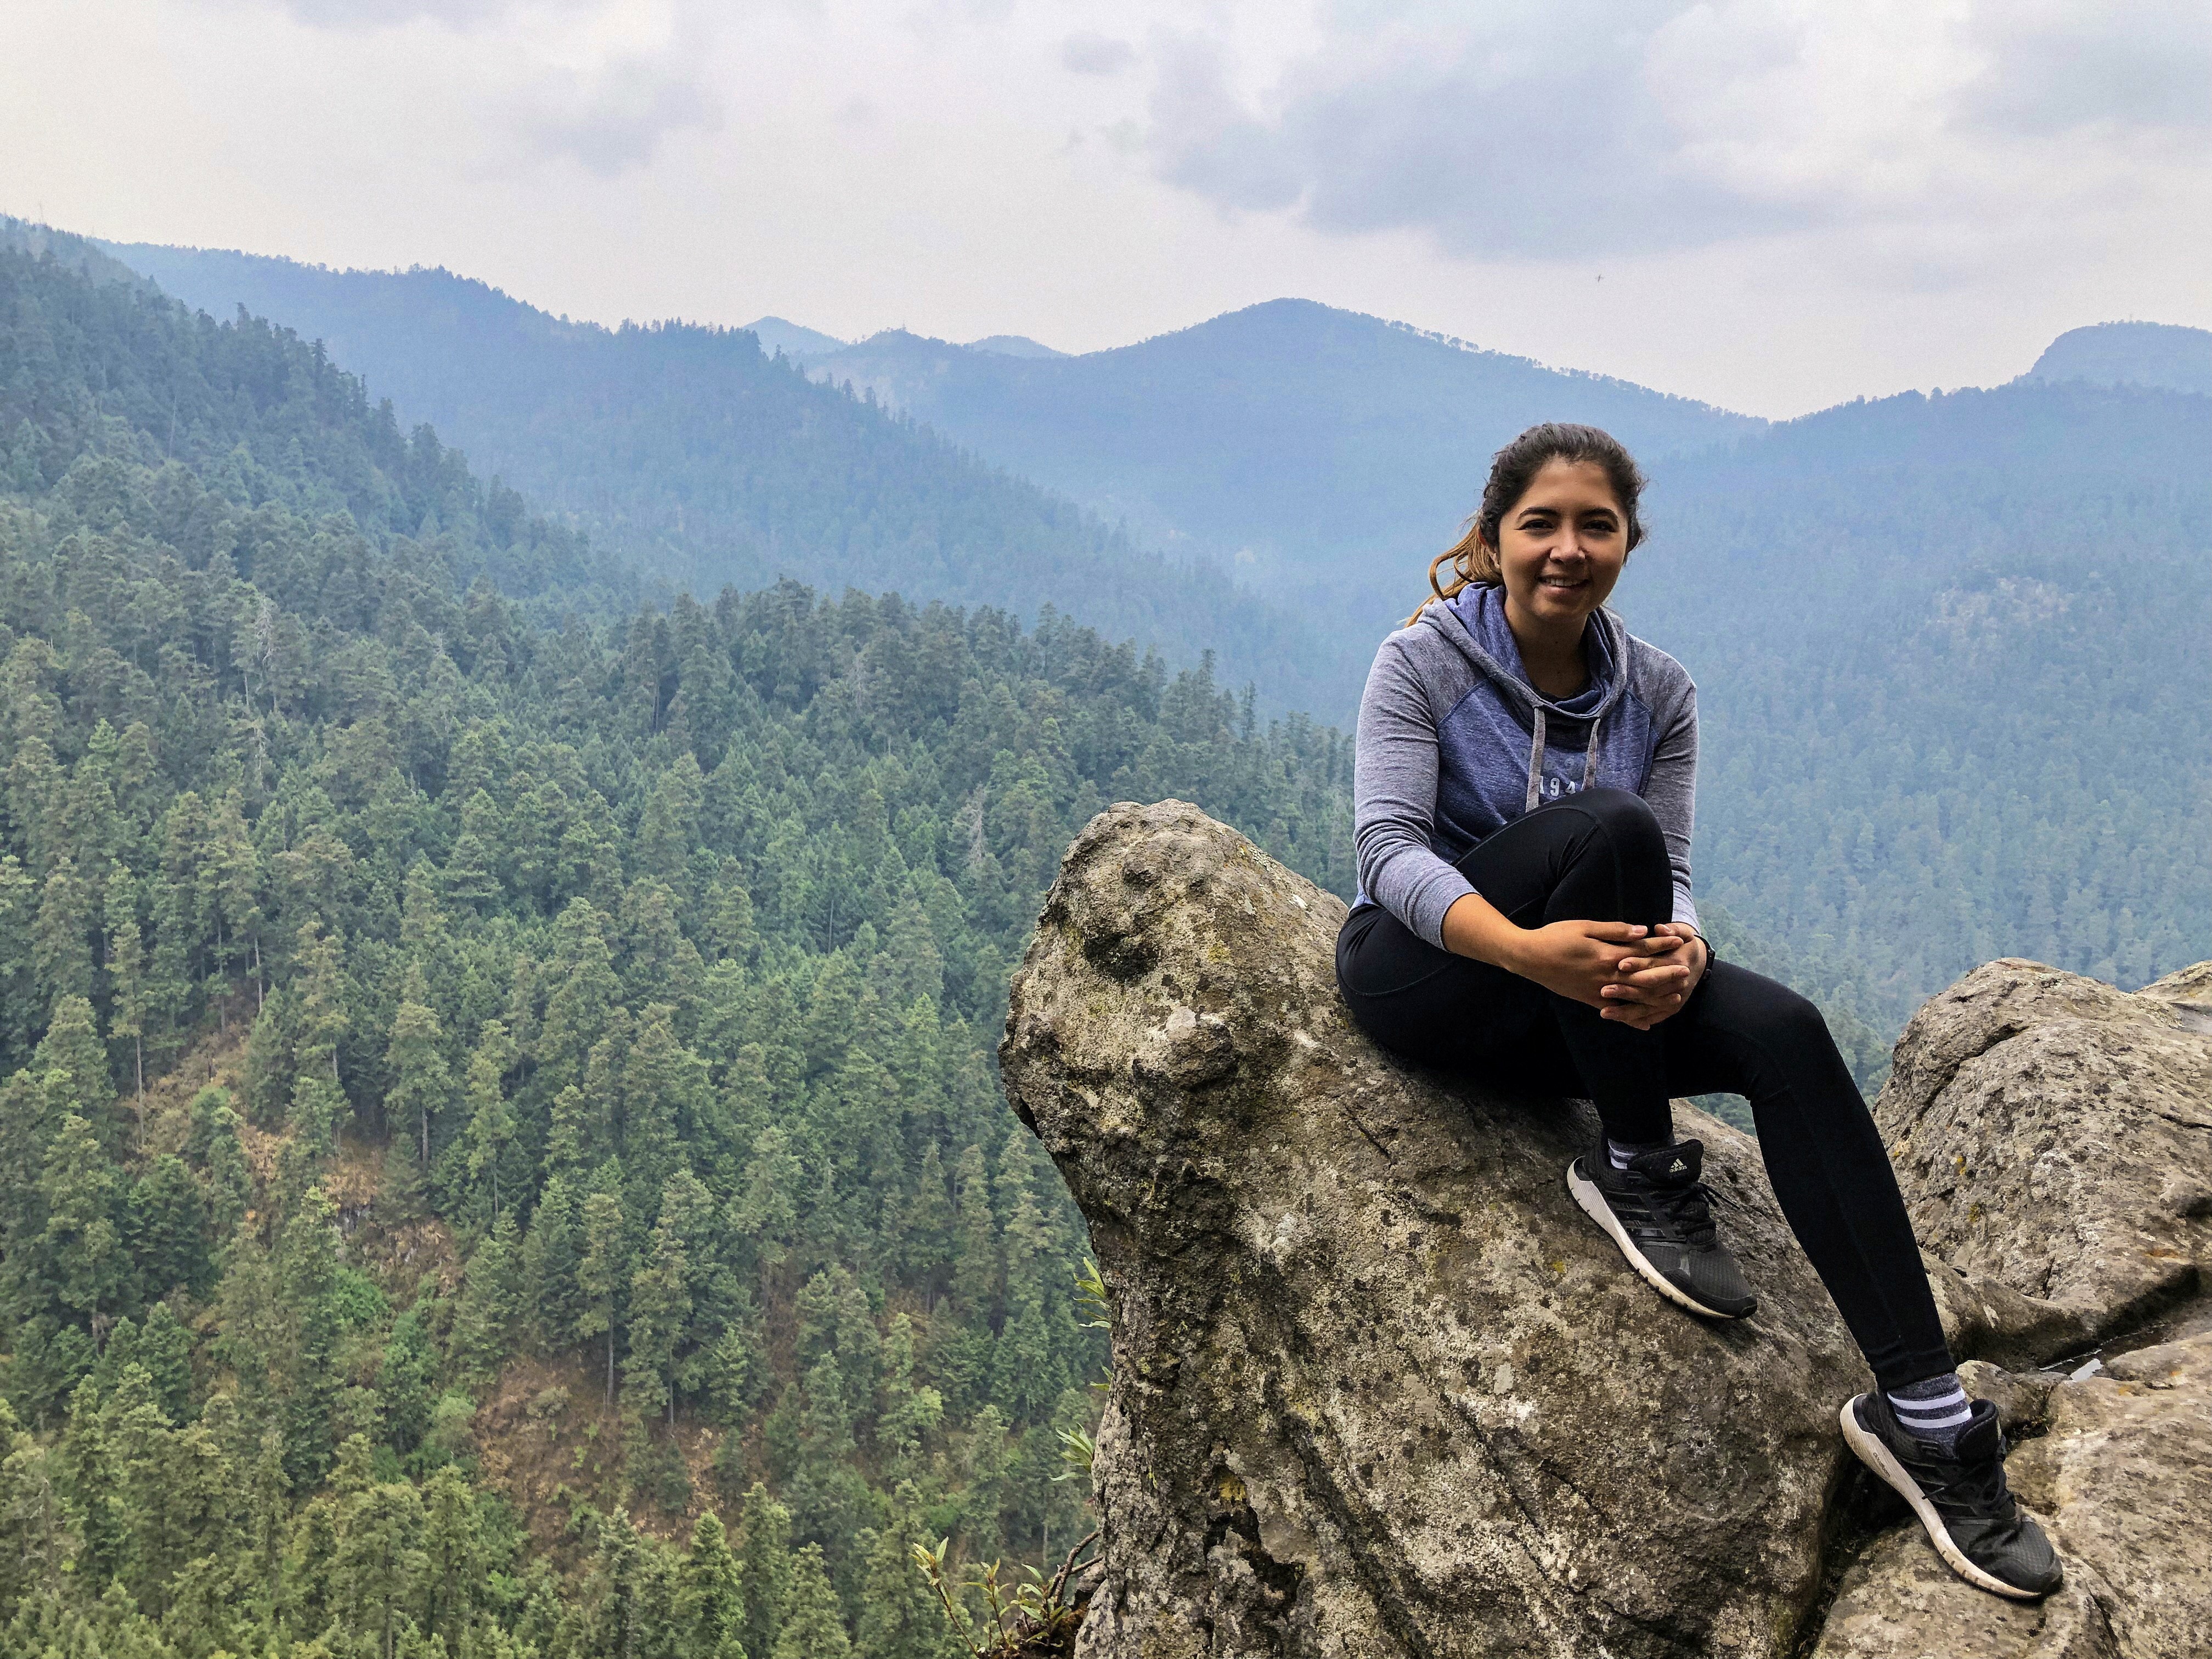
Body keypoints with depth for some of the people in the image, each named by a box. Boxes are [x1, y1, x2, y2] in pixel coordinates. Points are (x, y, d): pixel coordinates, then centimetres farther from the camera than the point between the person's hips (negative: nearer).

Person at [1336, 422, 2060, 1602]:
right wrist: (1525, 947, -39)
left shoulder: (1656, 693, 3)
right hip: (1421, 974, -4)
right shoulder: (1423, 662, -9)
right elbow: (1389, 846, -21)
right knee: (1606, 827, -32)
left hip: (1565, 1008, 4)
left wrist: (1679, 951, -30)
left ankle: (1924, 1412, -24)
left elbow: (1669, 873, -4)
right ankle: (1637, 1174, -18)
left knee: (1784, 1035, -25)